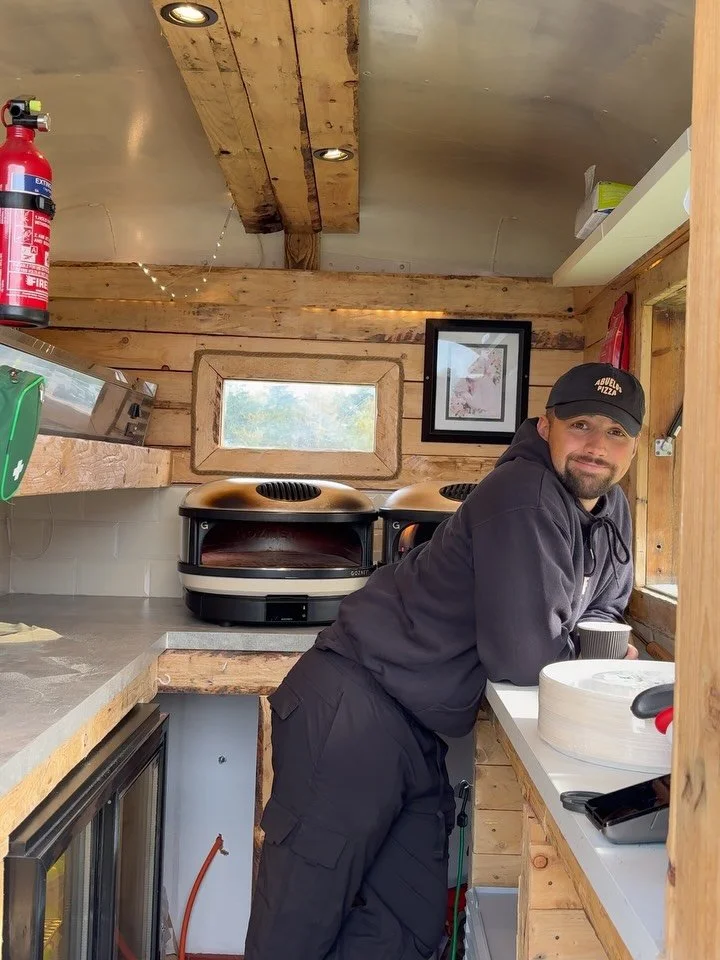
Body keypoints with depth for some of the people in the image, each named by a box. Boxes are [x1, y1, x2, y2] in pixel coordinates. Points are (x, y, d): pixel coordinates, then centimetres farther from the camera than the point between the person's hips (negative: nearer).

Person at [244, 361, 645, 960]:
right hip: (355, 706, -9)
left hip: (419, 732, 9)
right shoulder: (525, 496, -20)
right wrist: (584, 658, -2)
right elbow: (522, 657, -23)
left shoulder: (612, 511, 10)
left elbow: (602, 608, 25)